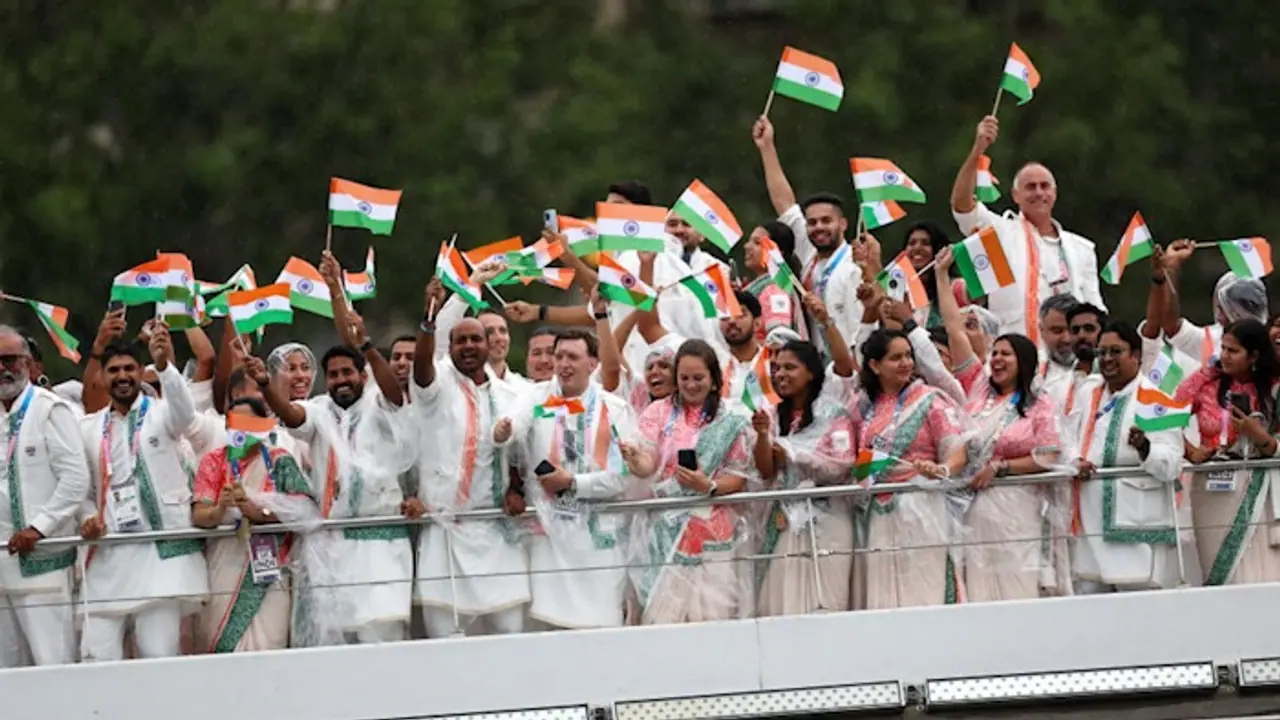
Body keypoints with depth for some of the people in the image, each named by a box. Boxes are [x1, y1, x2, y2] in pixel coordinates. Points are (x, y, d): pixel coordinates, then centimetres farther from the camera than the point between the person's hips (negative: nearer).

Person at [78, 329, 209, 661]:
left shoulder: (161, 413, 3)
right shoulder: (88, 428, 15)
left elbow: (185, 412, -21)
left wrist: (164, 365, -39)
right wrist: (86, 519, -1)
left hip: (160, 552, -4)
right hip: (108, 556, 4)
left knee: (159, 658, -7)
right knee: (98, 659, -3)